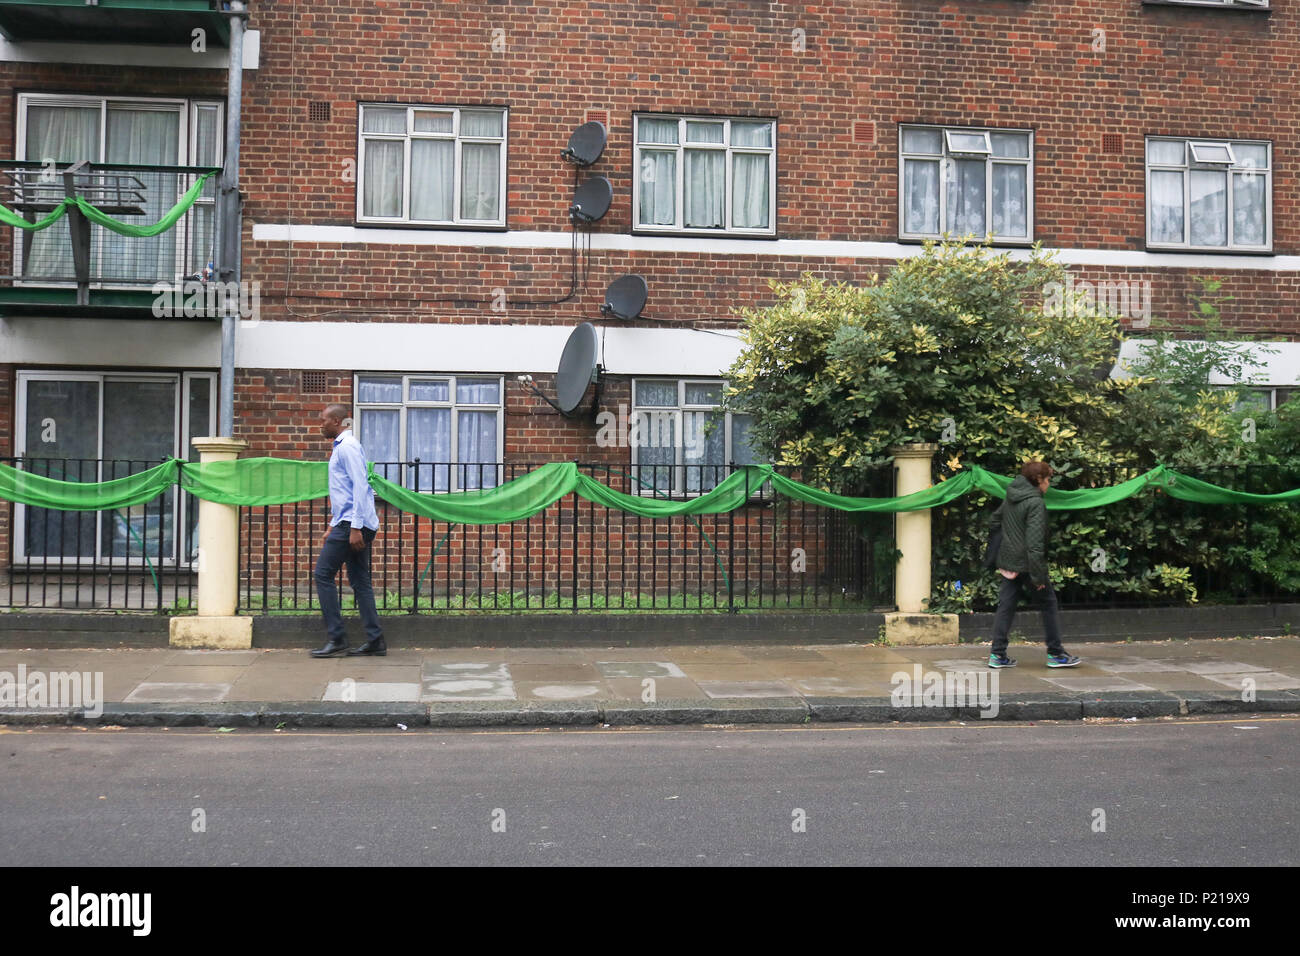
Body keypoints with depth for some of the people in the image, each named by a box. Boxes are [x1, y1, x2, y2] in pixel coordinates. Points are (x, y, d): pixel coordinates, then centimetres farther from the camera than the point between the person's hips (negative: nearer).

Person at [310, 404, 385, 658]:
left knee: (323, 575, -7)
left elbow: (360, 486, -18)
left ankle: (337, 639, -5)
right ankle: (375, 641, 8)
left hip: (352, 523, -10)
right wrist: (332, 528, 26)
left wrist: (355, 527, -23)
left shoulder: (348, 446, -9)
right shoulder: (340, 447, 22)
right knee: (359, 581, 8)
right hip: (351, 524, 10)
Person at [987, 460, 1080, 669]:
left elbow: (996, 519, 22)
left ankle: (997, 654, 6)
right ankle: (1055, 653, 15)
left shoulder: (1010, 498, 8)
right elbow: (1035, 542, -22)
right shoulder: (1035, 503, -17)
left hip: (1008, 562, 8)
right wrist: (1038, 575, -20)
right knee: (1049, 604, 8)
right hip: (1026, 563, -7)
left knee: (1006, 605, 8)